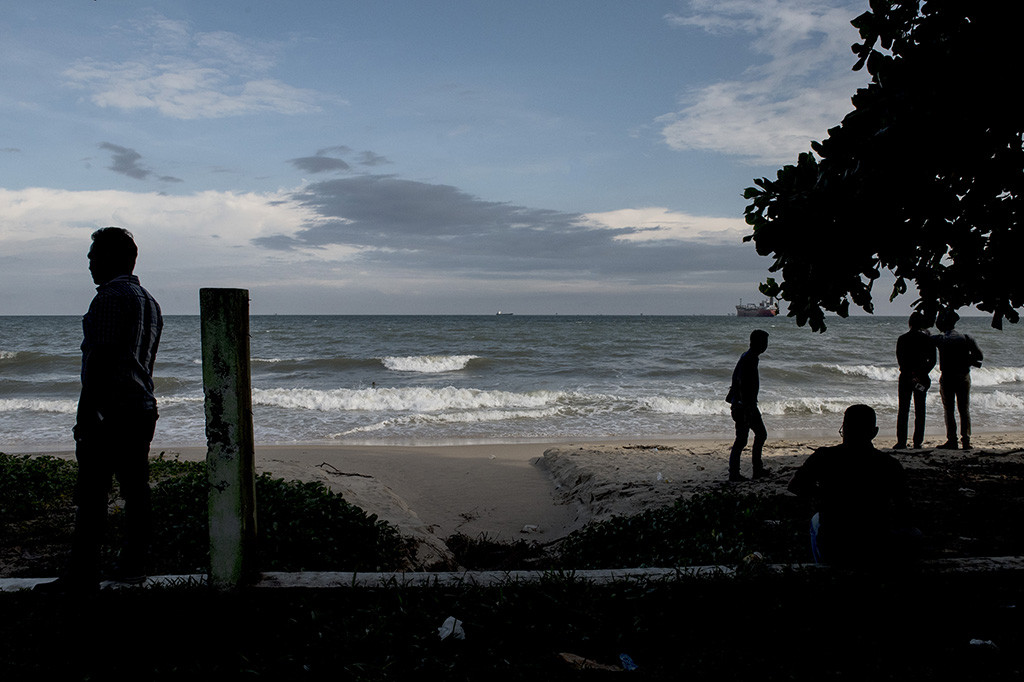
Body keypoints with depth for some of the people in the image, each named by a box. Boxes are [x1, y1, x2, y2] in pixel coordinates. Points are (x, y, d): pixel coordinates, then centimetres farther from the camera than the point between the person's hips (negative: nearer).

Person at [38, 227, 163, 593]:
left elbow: (99, 360, -16)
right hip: (144, 408, 9)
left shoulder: (110, 297, -11)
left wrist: (84, 416, -15)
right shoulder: (149, 301, 18)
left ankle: (83, 573, 0)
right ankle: (133, 565, 16)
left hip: (111, 410, -9)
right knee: (135, 489, 10)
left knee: (92, 493, -4)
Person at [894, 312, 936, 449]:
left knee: (903, 410, 4)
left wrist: (909, 375, 0)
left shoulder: (902, 339, -2)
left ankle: (901, 441, 0)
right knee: (920, 411, 6)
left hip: (905, 377, 0)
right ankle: (917, 442, 5)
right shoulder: (927, 339, -2)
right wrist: (921, 374, -6)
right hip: (921, 378, 0)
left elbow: (900, 360, -3)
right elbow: (932, 360, -4)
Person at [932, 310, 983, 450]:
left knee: (949, 410, 4)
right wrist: (966, 359, 12)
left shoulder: (940, 339, -8)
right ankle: (966, 440, 6)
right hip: (964, 377, 2)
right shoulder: (966, 338, -2)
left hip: (946, 378, -2)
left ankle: (952, 440, 2)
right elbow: (979, 356, -2)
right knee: (965, 410, 9)